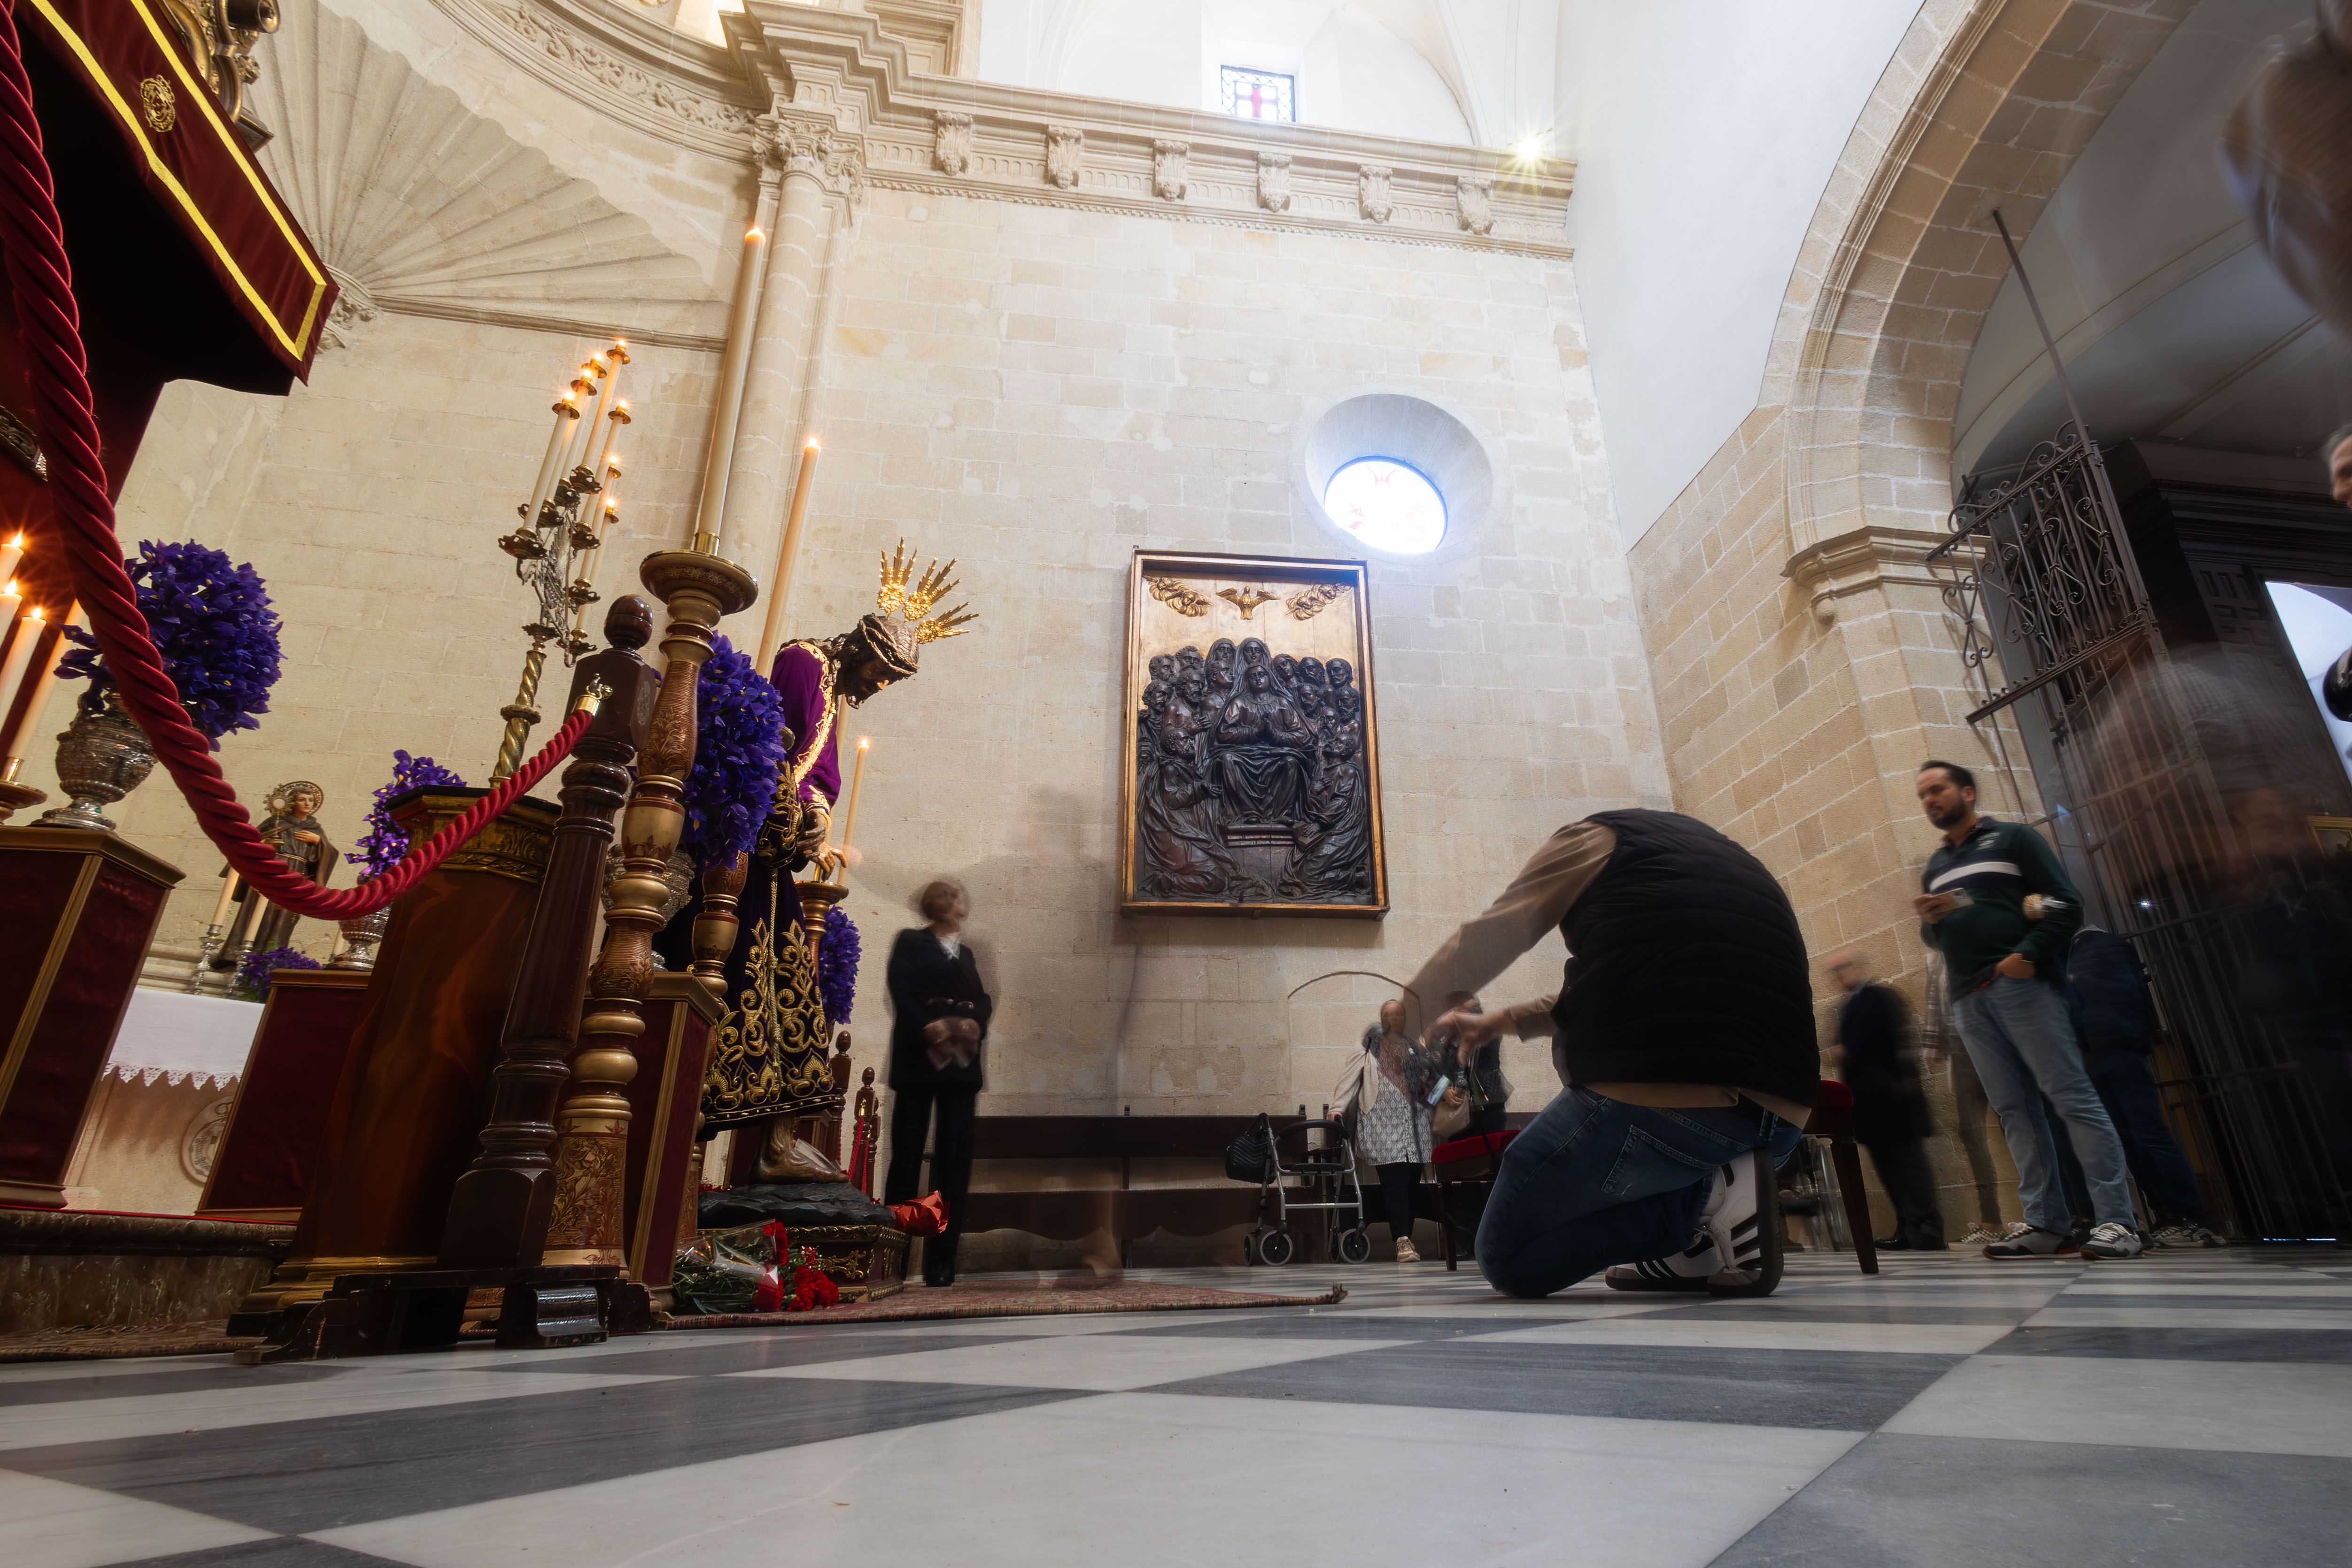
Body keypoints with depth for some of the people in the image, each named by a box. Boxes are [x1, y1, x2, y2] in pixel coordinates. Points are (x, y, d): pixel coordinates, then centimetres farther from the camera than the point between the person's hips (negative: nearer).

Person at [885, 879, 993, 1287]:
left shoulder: (967, 953, 22)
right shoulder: (911, 941, 8)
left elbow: (983, 999, 13)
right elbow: (900, 989, -5)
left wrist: (975, 1023, -8)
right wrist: (927, 1027, -17)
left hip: (961, 1061, 4)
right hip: (918, 1057, -4)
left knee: (955, 1158, 0)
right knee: (907, 1152, -3)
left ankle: (942, 1261, 5)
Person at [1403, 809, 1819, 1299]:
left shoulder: (1597, 839, 9)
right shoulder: (1736, 861, 29)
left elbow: (1480, 944, 9)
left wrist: (1402, 1022, 25)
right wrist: (1503, 1021, 42)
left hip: (1659, 1103, -7)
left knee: (1507, 1260, 12)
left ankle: (1708, 1196, -5)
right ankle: (1695, 1246, 15)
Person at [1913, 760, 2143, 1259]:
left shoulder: (2013, 839, 6)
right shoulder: (1934, 867, 23)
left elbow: (2067, 903, -2)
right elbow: (1936, 939, 27)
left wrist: (2028, 953, -16)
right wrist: (1930, 919, 3)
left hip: (2023, 984, -6)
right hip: (1969, 1000, 6)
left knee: (2072, 1097, -7)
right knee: (2014, 1110, 3)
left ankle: (2116, 1221, -5)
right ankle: (2048, 1225, 5)